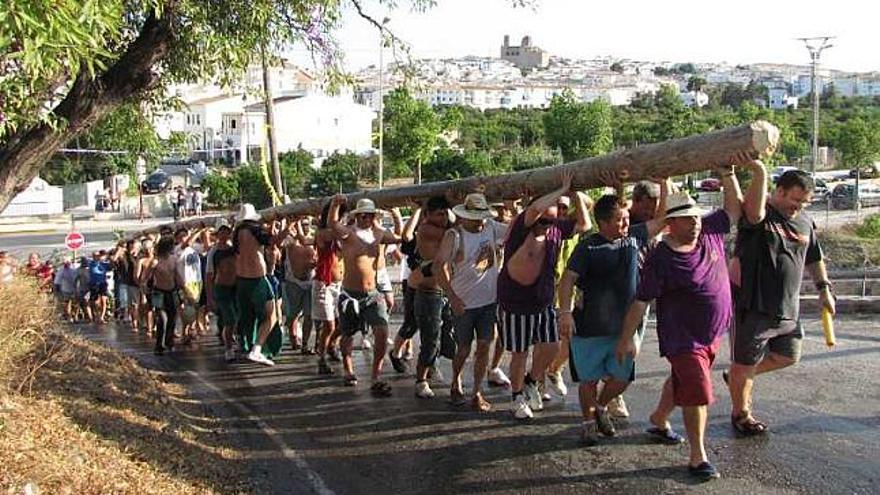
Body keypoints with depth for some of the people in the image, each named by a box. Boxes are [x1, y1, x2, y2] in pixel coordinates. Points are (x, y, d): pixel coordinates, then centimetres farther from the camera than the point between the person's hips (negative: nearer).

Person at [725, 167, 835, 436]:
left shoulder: (805, 222, 8)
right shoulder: (760, 215, -15)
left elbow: (814, 259, 22)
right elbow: (755, 212, -41)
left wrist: (823, 288, 18)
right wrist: (759, 173, -54)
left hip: (788, 308, 7)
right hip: (753, 306, -7)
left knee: (787, 357, 17)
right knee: (745, 363, 7)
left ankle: (740, 378, 39)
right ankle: (741, 414, 29)